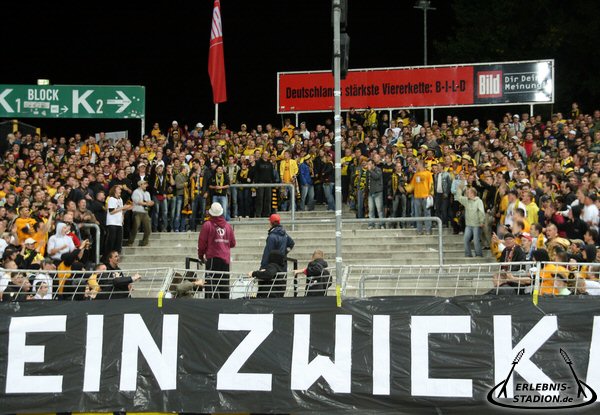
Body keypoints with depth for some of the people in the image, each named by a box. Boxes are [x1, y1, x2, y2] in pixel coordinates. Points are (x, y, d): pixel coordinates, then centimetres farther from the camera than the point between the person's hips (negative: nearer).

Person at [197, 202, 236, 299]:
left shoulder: (207, 225, -5)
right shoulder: (228, 226, 9)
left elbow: (202, 242, -4)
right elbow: (233, 243, 14)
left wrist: (201, 255, 10)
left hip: (213, 258, -5)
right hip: (226, 258, 5)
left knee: (212, 284, -7)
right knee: (225, 285, 11)